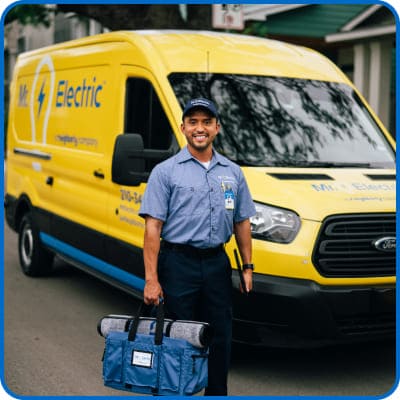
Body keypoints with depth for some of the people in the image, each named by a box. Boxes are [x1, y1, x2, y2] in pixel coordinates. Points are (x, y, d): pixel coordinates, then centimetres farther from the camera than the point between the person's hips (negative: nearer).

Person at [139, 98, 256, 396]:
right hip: (178, 263, -4)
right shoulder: (166, 171, -4)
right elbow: (153, 227, -9)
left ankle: (217, 394, 23)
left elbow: (241, 222, 15)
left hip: (217, 263, 4)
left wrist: (248, 267, 9)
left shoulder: (232, 172, 10)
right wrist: (151, 279, -15)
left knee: (220, 338, 10)